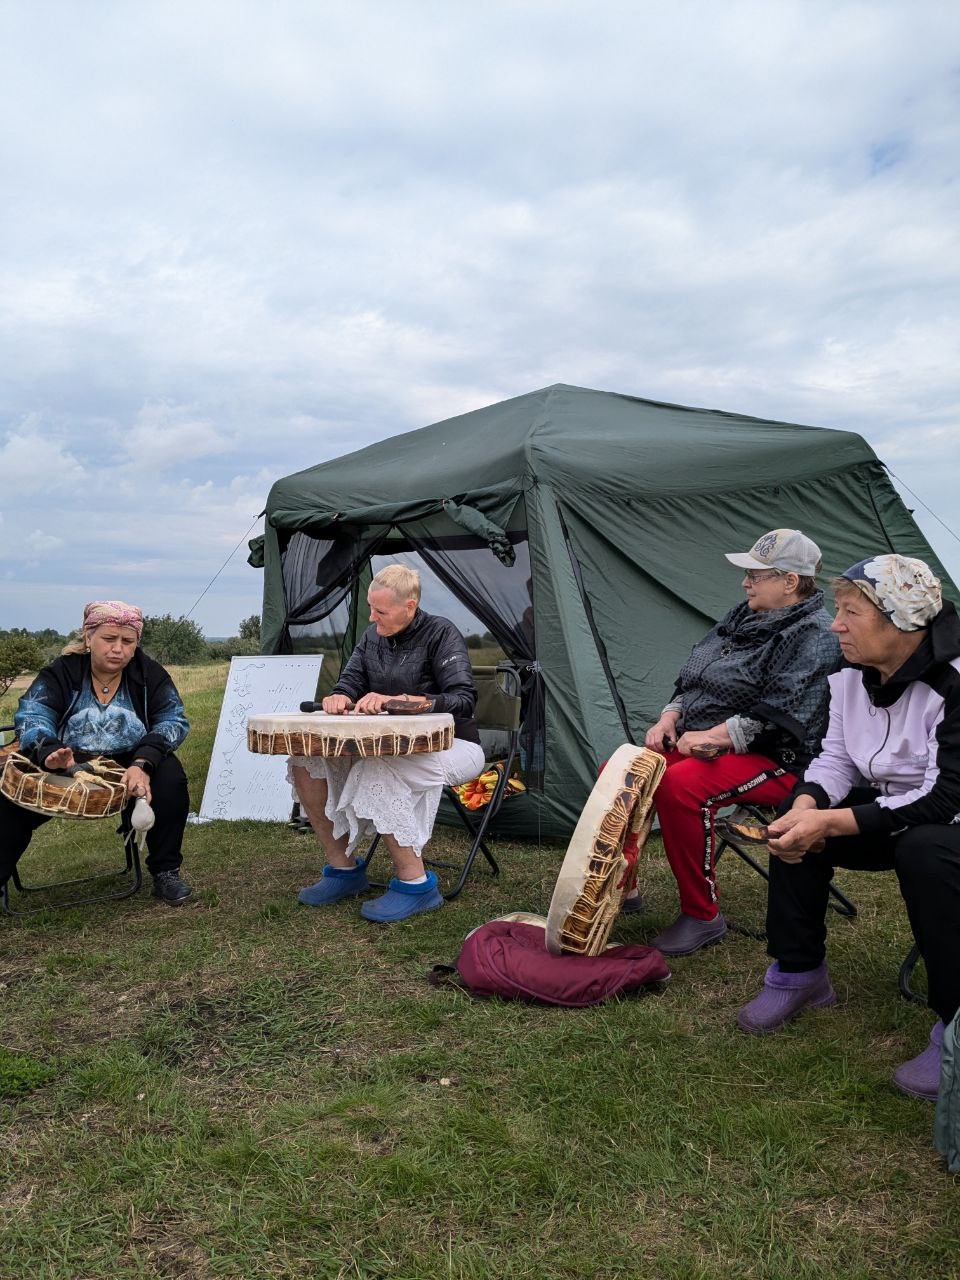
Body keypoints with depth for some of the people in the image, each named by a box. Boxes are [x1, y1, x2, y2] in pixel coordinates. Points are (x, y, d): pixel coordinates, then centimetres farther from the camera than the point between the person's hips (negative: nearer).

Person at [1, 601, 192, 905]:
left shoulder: (149, 674, -6)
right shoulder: (61, 672, -7)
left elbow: (172, 722, -14)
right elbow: (31, 717, -19)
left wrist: (143, 763, -33)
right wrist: (49, 752, -43)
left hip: (129, 764, 0)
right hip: (66, 765, 0)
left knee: (170, 777, -27)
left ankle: (166, 871, -10)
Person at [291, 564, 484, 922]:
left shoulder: (441, 634, -14)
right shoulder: (373, 636, 5)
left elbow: (464, 700, -23)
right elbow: (351, 679, 11)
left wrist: (397, 700, -32)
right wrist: (340, 696, -15)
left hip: (451, 746, -7)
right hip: (394, 745, 7)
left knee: (374, 771, -36)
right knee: (306, 759, -10)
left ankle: (415, 883, -22)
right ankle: (343, 867, 1)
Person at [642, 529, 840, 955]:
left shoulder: (813, 638, -13)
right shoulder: (742, 617, 14)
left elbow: (776, 716, -23)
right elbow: (691, 680, 19)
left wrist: (711, 738, -26)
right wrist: (668, 720, 3)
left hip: (773, 761, -9)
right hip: (697, 744, 9)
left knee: (680, 785, -34)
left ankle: (702, 916, -17)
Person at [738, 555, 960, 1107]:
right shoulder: (852, 676, -5)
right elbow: (836, 758, 0)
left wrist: (833, 823, -36)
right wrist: (808, 804, -23)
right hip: (890, 813, 7)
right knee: (798, 826, -12)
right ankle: (799, 974, 6)